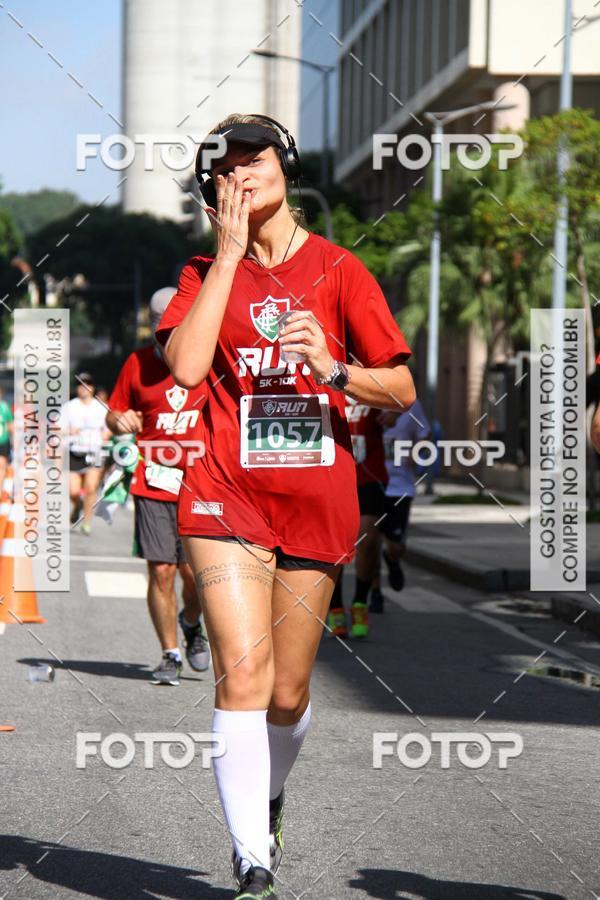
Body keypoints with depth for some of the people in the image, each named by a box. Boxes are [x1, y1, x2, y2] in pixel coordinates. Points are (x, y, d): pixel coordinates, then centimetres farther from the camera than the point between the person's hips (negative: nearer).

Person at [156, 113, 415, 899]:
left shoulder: (338, 270, 4)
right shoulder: (206, 271, 6)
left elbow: (402, 390, 4)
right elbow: (186, 367, -13)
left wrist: (334, 369, -17)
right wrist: (231, 251, -9)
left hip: (318, 504, 1)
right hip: (227, 496, -1)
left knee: (288, 694, 9)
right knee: (243, 673, -17)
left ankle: (268, 800, 40)